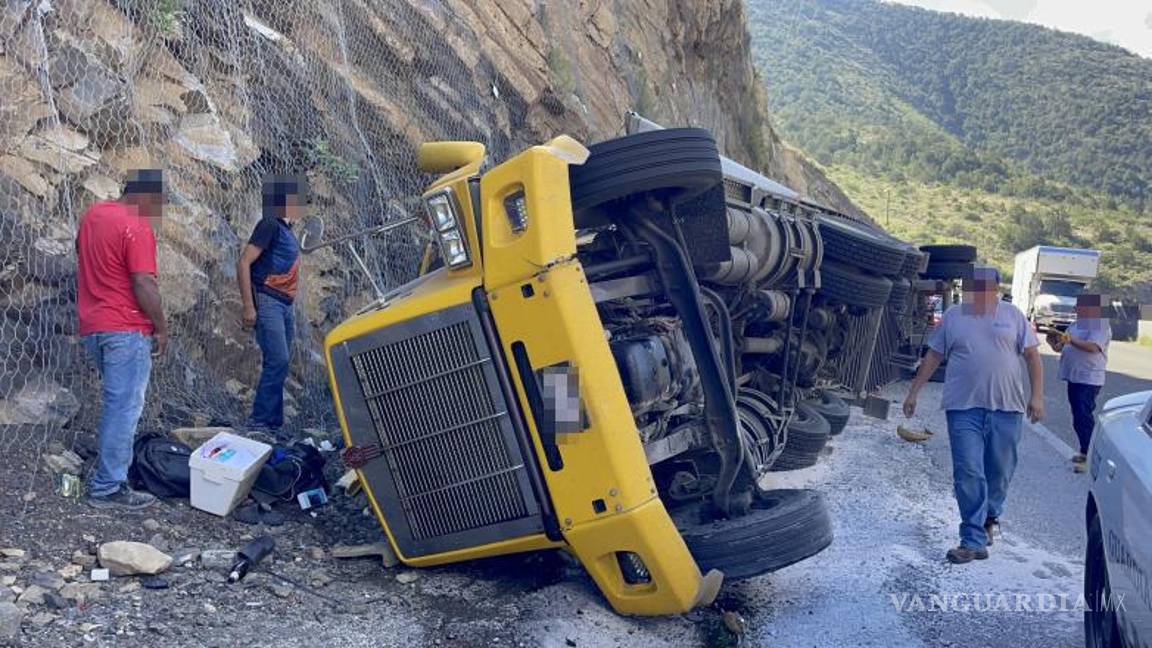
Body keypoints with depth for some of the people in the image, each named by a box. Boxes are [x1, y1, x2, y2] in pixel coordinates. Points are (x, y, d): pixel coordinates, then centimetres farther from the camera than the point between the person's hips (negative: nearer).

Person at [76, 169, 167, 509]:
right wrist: (161, 327, -9)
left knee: (116, 403, 20)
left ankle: (109, 471, 27)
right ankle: (108, 488, -1)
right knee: (124, 408, -4)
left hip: (93, 326, 9)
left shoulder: (92, 214, 11)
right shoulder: (137, 229, -16)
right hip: (125, 330, -9)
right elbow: (144, 286, -20)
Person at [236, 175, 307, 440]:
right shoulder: (270, 224, -8)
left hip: (285, 305, 9)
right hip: (266, 302, -9)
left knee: (280, 364, 8)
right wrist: (248, 306, -19)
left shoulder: (287, 229, 17)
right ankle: (259, 422, -10)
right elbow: (244, 264, -14)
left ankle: (273, 425, 14)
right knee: (278, 361, -16)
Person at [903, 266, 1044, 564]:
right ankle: (974, 542, -4)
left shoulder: (1012, 315, 7)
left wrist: (1037, 395, -2)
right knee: (968, 474, -7)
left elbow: (1032, 355, 7)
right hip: (964, 408, -1)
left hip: (1006, 407, 1)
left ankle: (989, 517, 37)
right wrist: (913, 391, 10)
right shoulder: (953, 317, 7)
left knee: (1000, 472, 10)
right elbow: (933, 356, 12)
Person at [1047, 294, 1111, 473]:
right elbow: (1062, 347, 20)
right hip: (1074, 377, 8)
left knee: (1083, 416, -14)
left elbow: (1093, 347, -25)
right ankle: (1085, 451, 24)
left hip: (1089, 379, -8)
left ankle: (1087, 456, -13)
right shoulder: (1075, 325, 17)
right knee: (1078, 417, 13)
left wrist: (1071, 340, -37)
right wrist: (1055, 343, -3)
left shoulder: (1101, 326, -8)